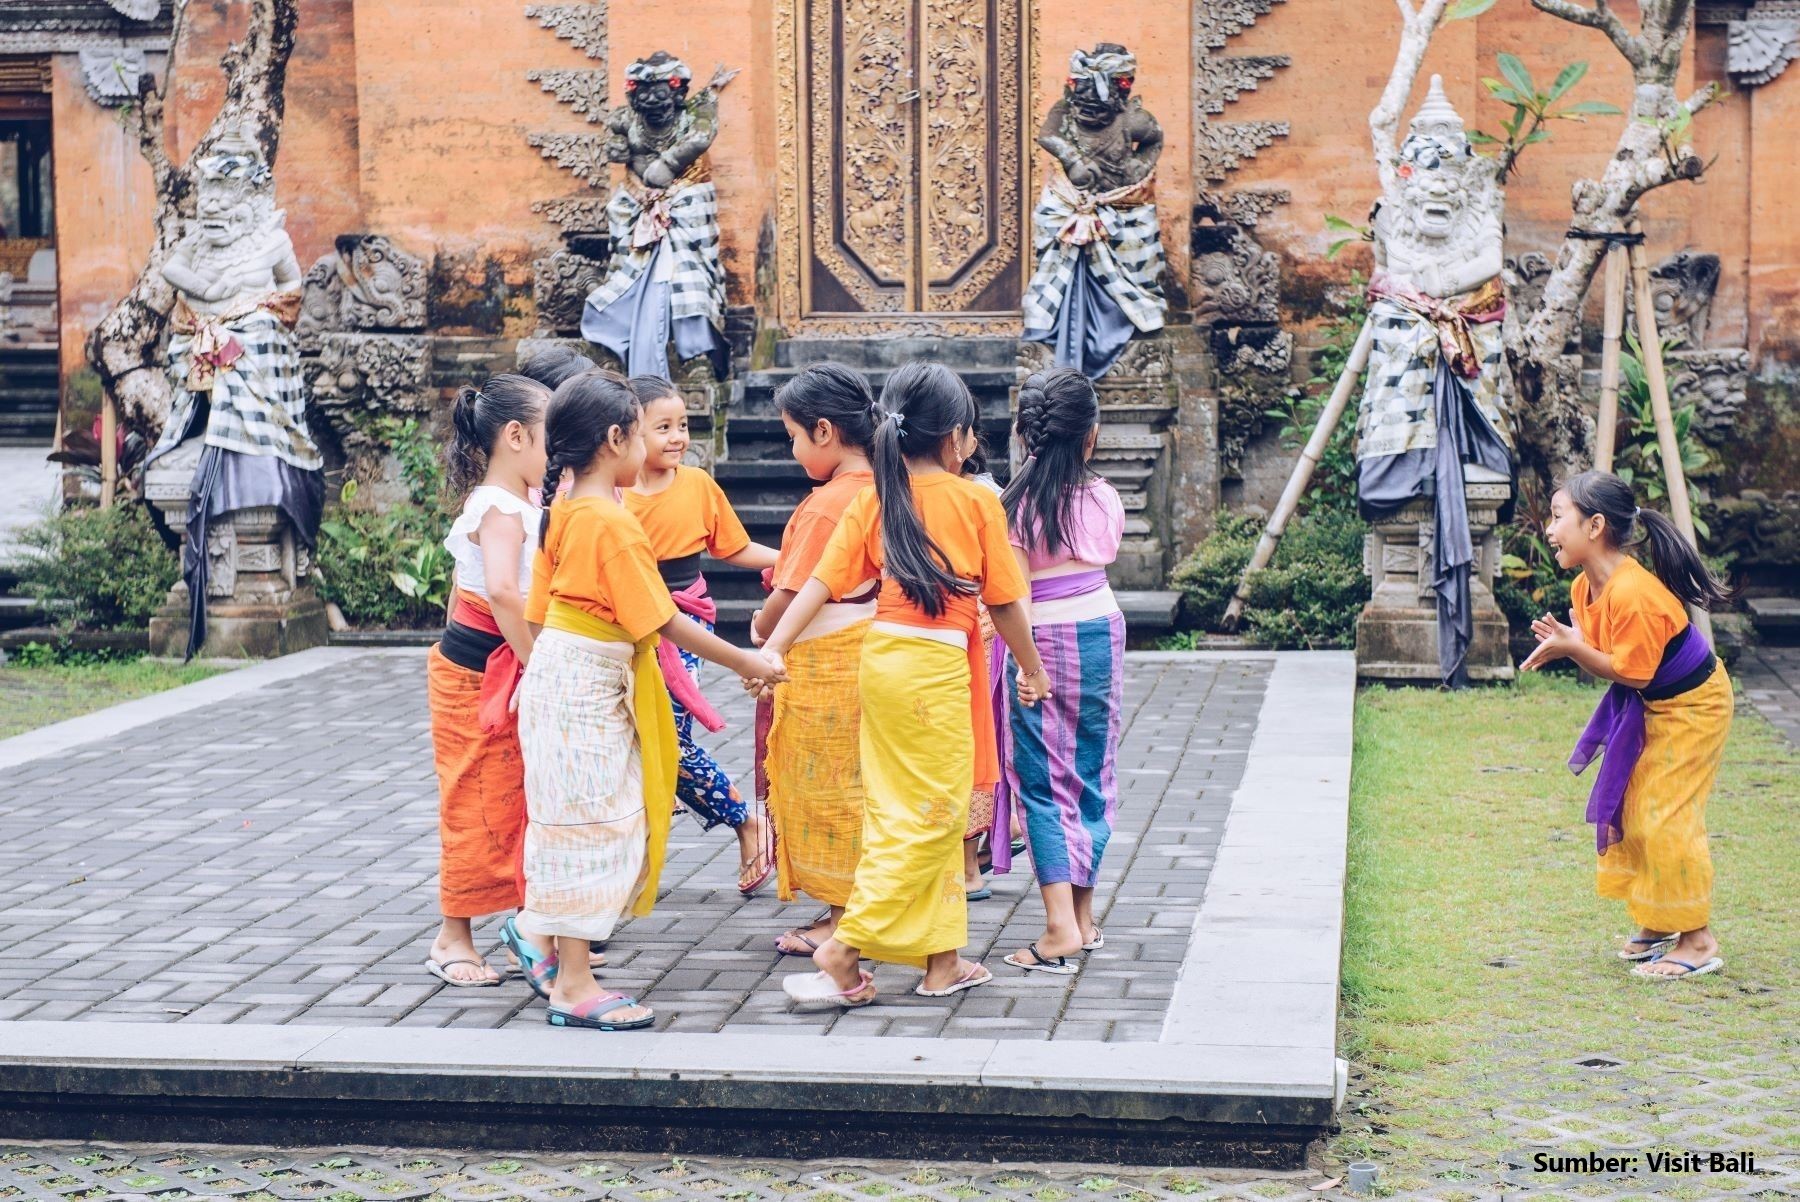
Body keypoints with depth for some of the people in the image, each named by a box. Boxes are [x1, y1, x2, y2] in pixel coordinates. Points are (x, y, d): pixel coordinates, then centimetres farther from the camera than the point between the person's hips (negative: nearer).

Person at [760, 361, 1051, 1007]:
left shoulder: (873, 499, 7)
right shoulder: (976, 501, -5)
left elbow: (822, 582, -1)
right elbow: (1004, 602, 1)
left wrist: (774, 648, -3)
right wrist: (1032, 668, 14)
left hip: (879, 658, 6)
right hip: (936, 667, -6)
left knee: (926, 814, 14)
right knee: (928, 816, 0)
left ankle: (942, 960, 20)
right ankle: (844, 950, -8)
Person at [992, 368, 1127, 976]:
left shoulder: (1013, 504, -14)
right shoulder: (1103, 498, -3)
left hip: (1039, 642, -4)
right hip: (1100, 632, 4)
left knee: (1044, 784, 1)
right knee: (1090, 777, 13)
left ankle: (1061, 928, -8)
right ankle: (1083, 919, 20)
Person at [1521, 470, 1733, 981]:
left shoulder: (1632, 593, -32)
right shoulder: (1586, 587, -2)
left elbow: (1631, 672, -27)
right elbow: (1608, 660, 2)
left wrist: (1573, 647, -30)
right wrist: (1563, 642, -15)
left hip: (1692, 707, -10)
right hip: (1649, 707, 10)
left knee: (1666, 816, -10)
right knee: (1629, 811, 10)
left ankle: (1698, 941, 0)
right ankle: (1656, 925, 23)